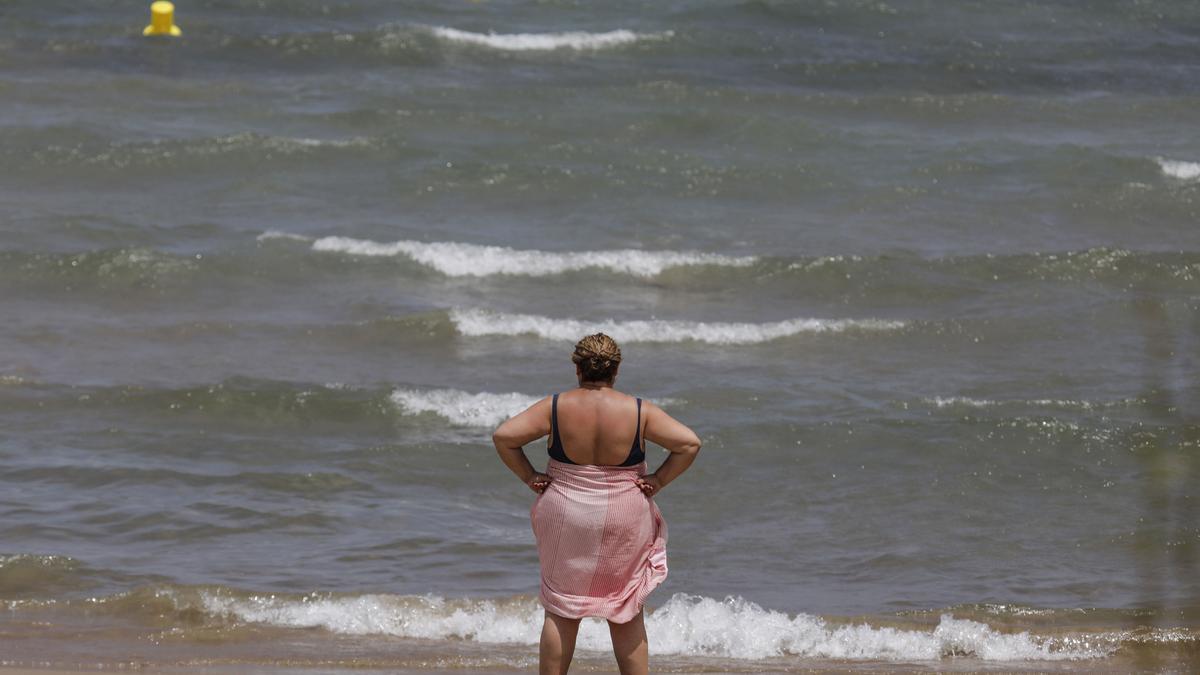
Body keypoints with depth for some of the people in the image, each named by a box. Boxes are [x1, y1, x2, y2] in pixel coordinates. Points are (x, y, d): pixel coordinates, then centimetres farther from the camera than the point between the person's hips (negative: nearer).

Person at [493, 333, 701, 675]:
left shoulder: (555, 408, -8)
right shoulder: (639, 411, -9)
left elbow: (503, 436, -12)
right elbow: (689, 443, -14)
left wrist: (529, 477, -3)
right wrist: (659, 480, -5)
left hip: (566, 518, 0)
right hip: (624, 523, 0)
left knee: (561, 611, 10)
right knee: (626, 614, 11)